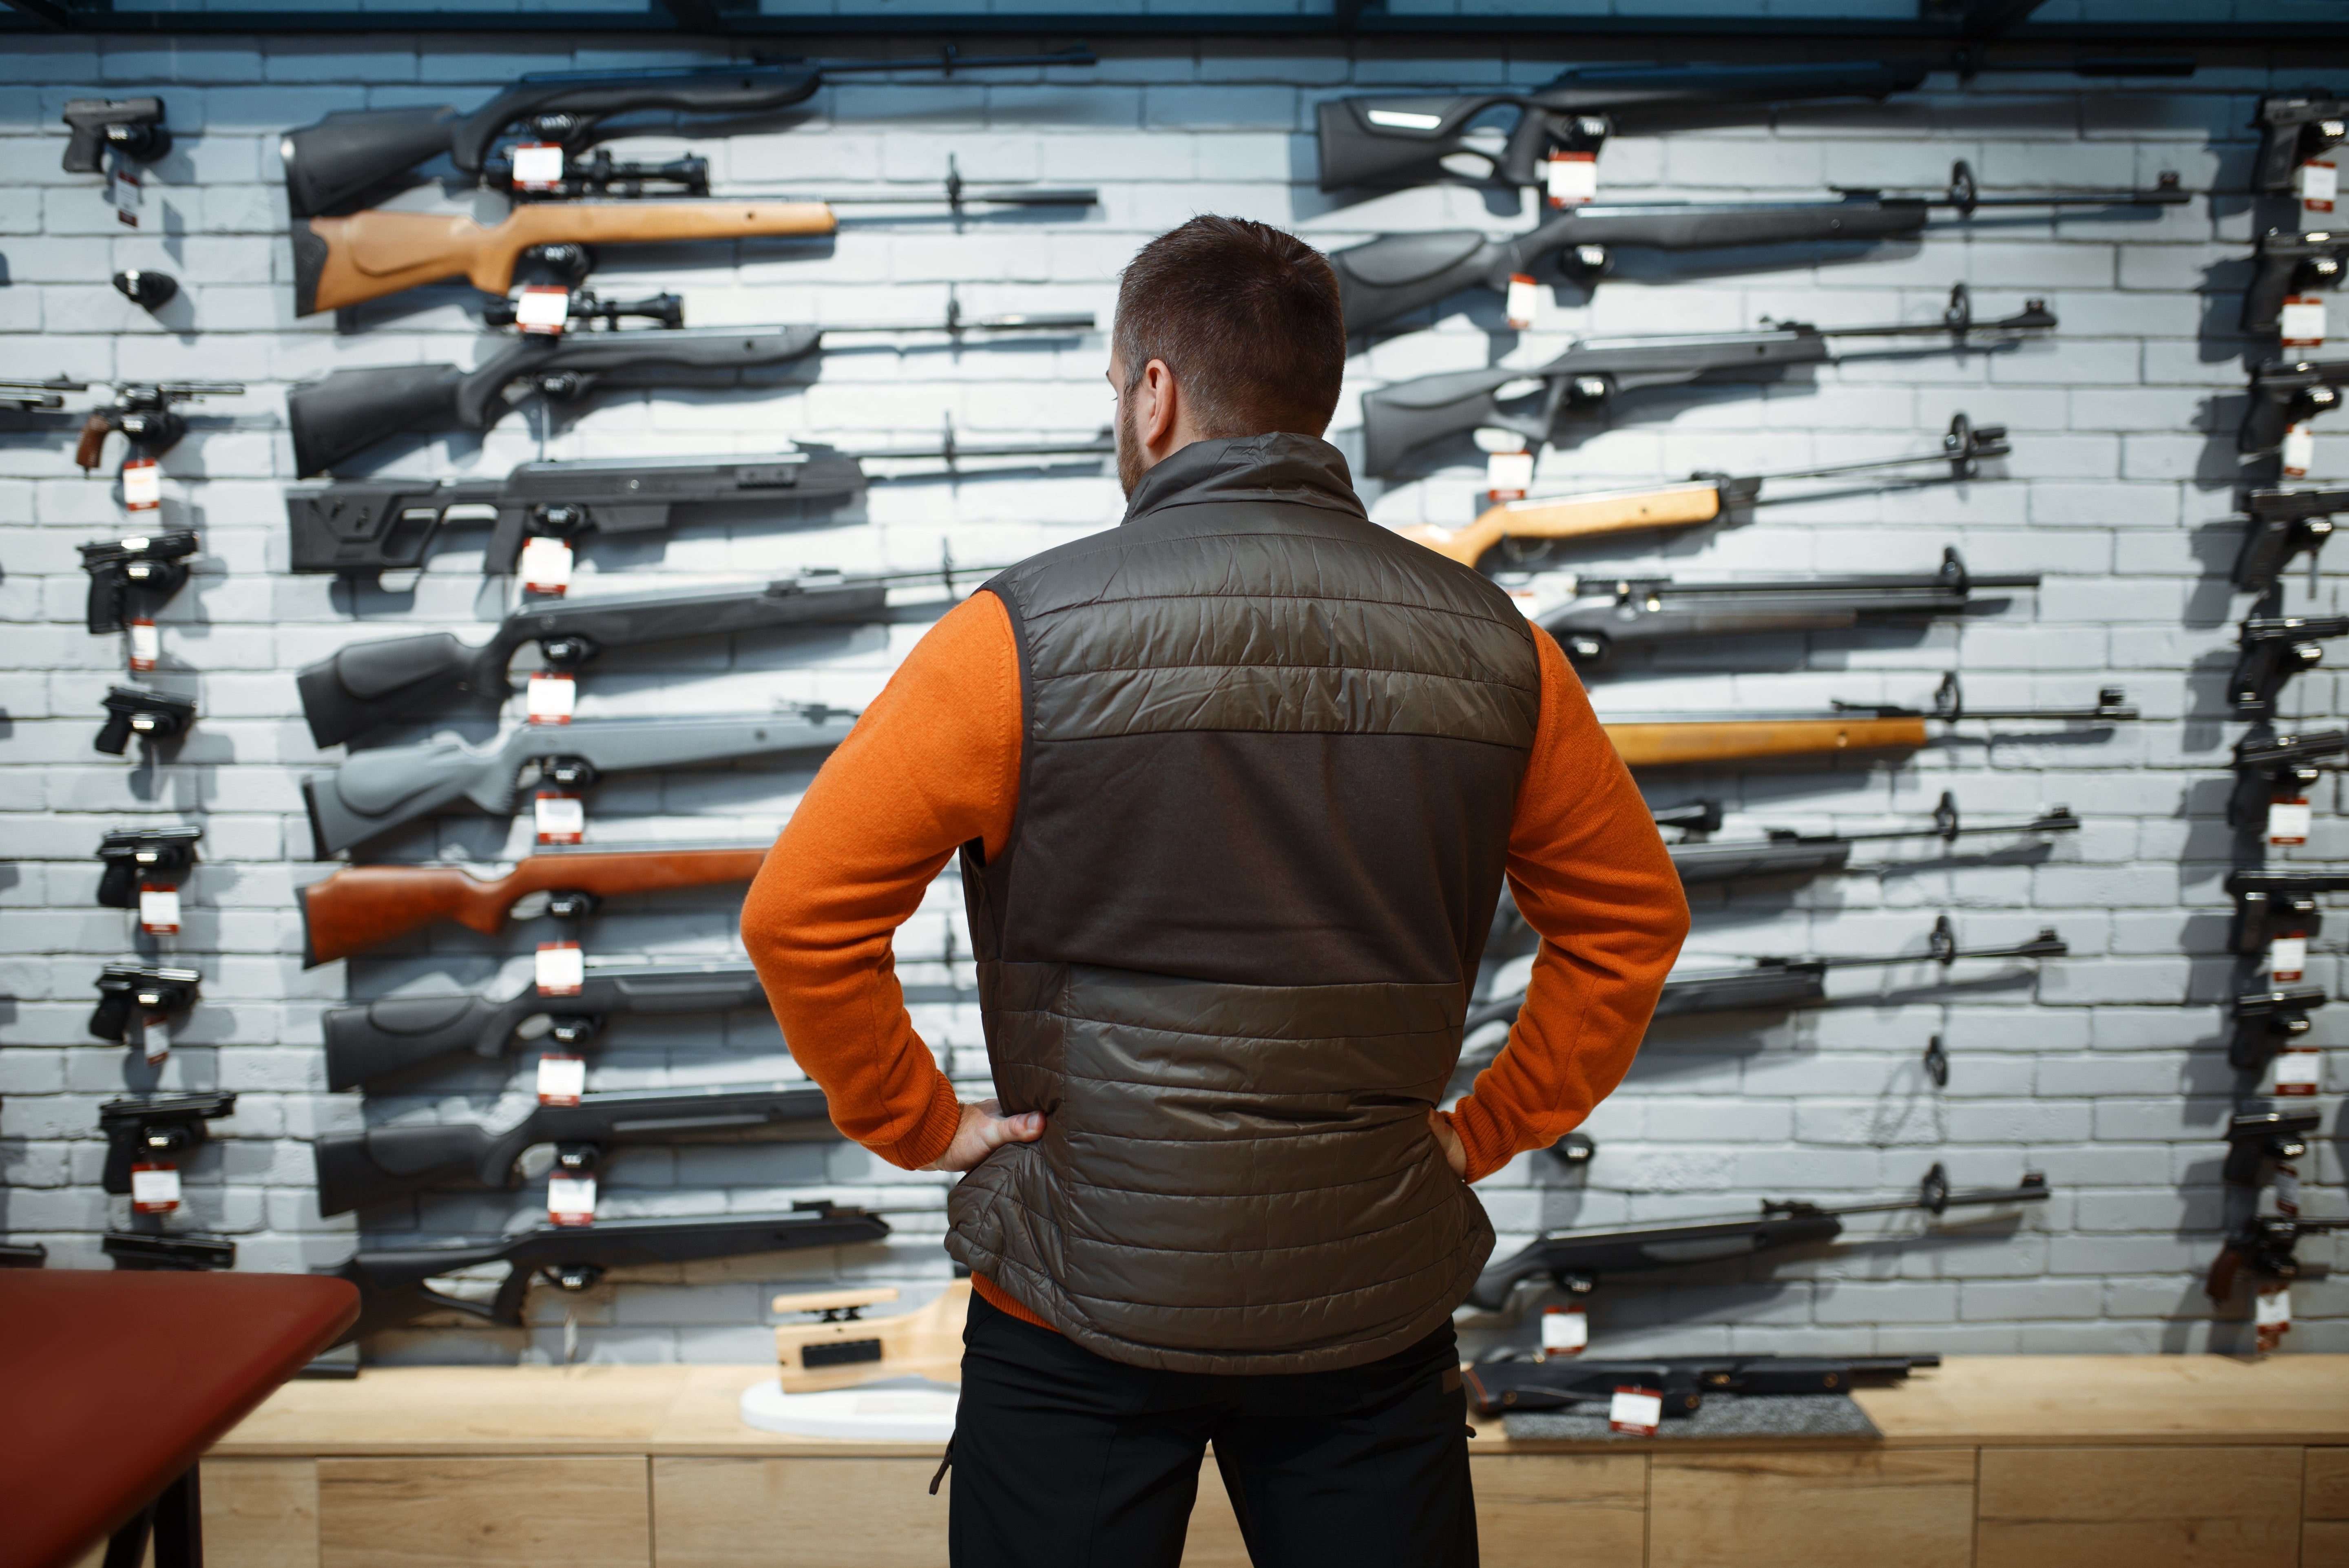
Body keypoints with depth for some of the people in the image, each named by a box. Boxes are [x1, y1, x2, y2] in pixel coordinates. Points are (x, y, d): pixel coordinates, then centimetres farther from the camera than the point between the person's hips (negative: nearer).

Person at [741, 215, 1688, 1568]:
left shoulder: (1024, 637, -12)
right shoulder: (1495, 649, -1)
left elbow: (802, 913, -12)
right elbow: (1632, 920, 8)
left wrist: (922, 1123, 0)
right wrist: (1487, 1129, 11)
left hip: (1082, 1308, -2)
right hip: (1377, 1307, 3)